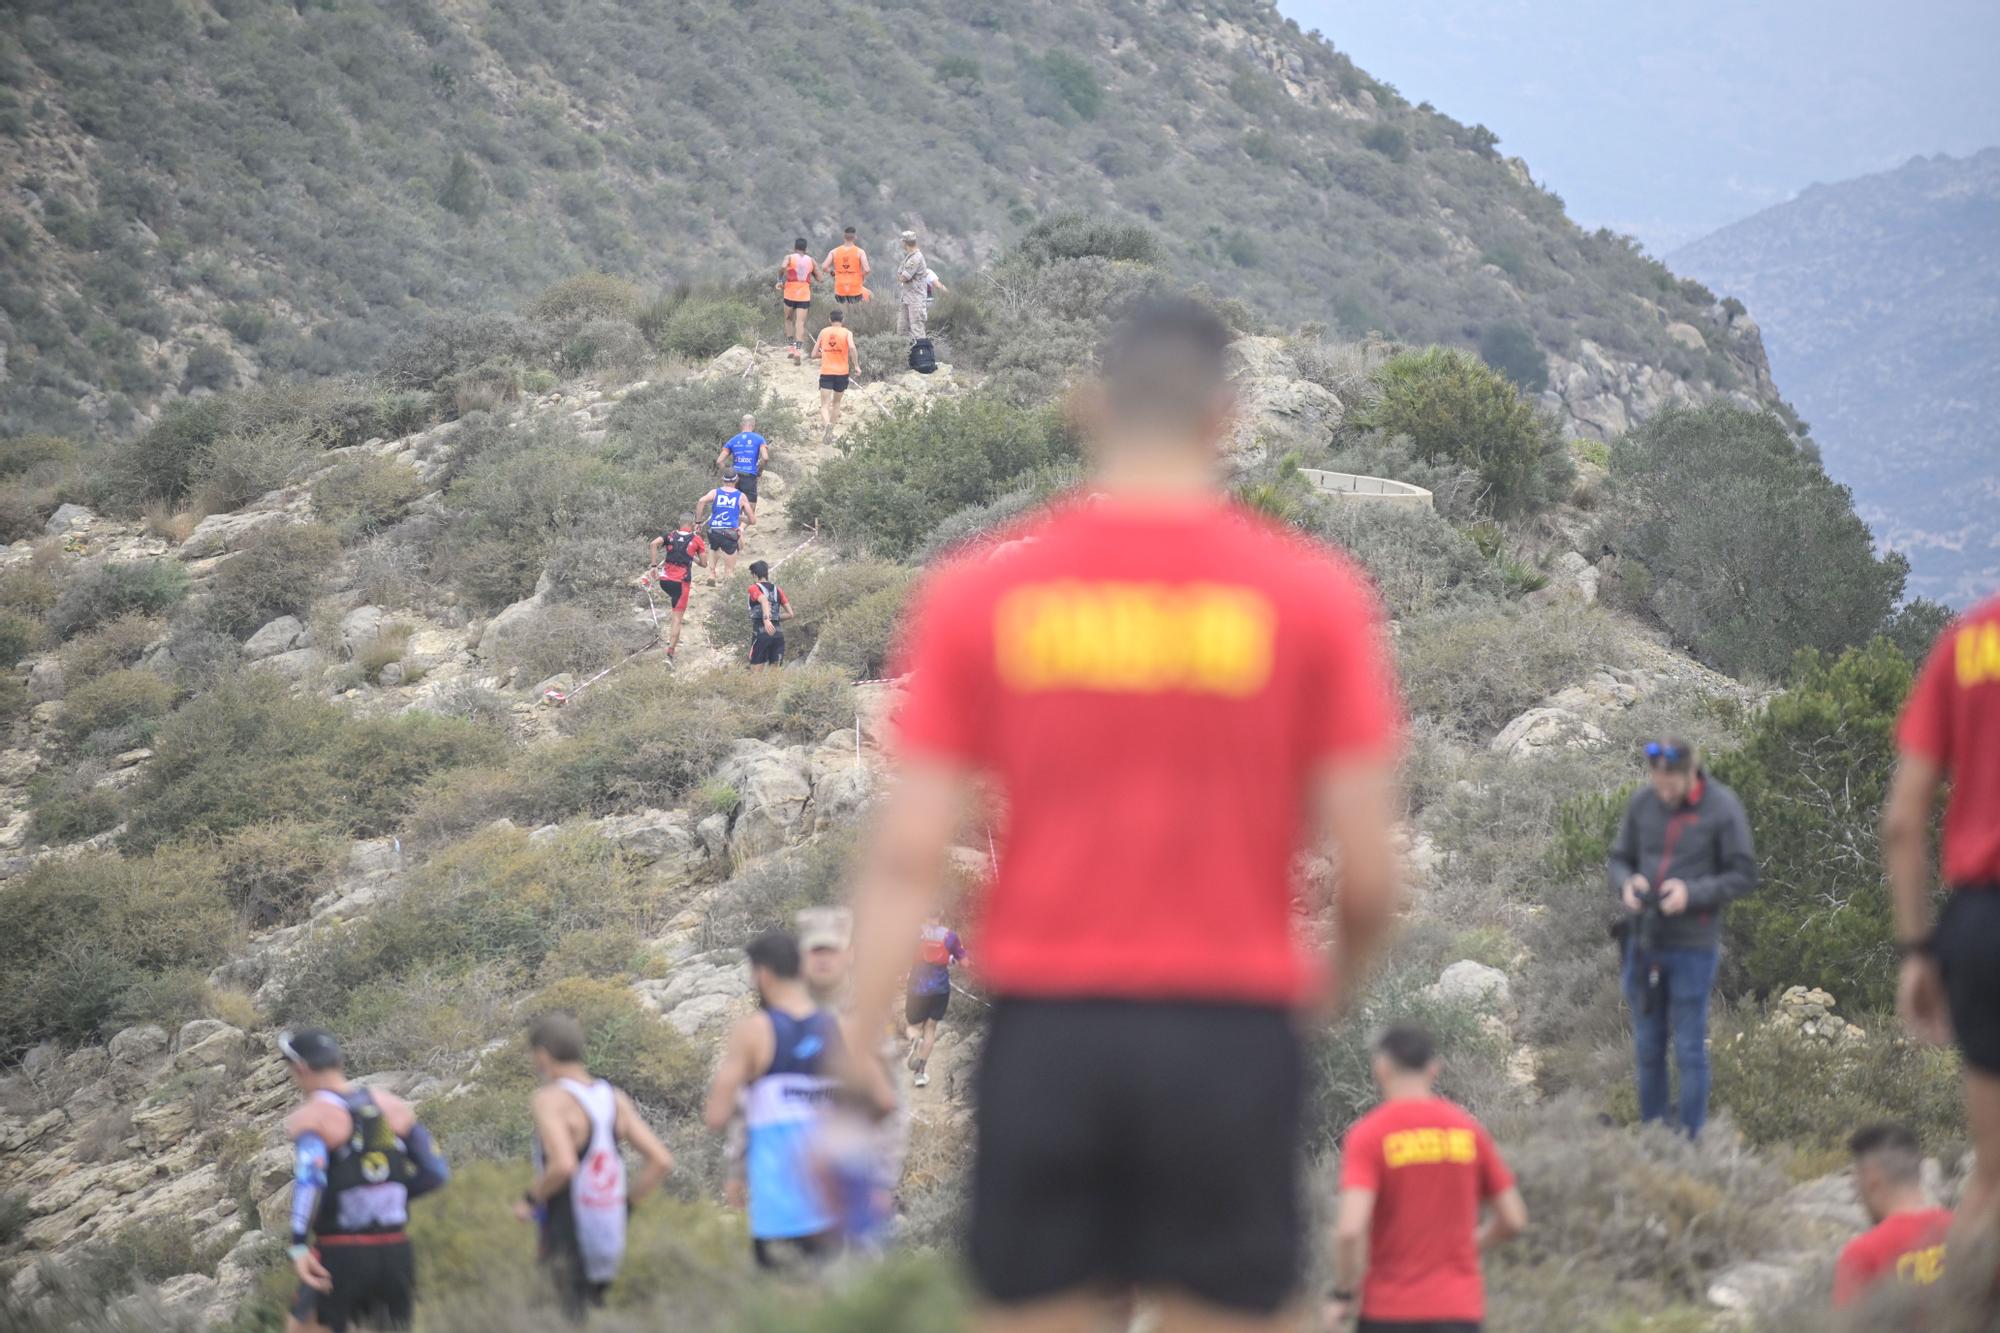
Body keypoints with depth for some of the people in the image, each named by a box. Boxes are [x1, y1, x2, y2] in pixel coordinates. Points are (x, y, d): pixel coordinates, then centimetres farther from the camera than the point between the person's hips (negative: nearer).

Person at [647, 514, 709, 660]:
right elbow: (704, 564, 7)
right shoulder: (697, 540, 4)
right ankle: (670, 652, -8)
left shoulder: (670, 536, 9)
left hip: (665, 580, 3)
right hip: (681, 582, -3)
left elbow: (654, 543, -10)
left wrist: (654, 566, -8)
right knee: (677, 619, 0)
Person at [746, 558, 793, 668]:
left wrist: (766, 619, -35)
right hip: (778, 633, 5)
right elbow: (790, 614, 12)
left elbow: (764, 601, -22)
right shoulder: (777, 590, 16)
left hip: (761, 633, -5)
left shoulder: (754, 588, 1)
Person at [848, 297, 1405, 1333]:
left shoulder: (975, 596, 2)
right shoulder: (1314, 595, -1)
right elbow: (1369, 871, -2)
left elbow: (906, 856, -3)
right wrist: (1341, 975, 18)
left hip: (1045, 1030, 2)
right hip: (1231, 1040, -1)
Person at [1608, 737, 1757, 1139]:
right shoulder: (1642, 802, 4)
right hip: (1643, 940, 4)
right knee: (1648, 1047, 10)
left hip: (1692, 944, -4)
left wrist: (1692, 893, -17)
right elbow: (1619, 859, 14)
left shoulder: (1722, 808, -7)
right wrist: (1625, 883, -9)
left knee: (1689, 1050, -1)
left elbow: (1744, 876, -4)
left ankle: (1691, 1138, 5)